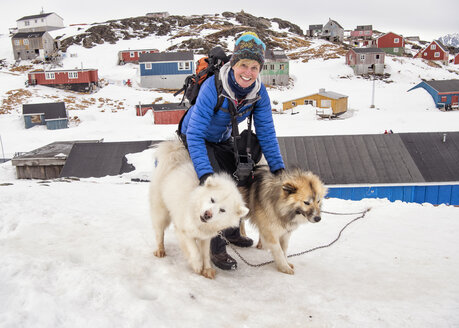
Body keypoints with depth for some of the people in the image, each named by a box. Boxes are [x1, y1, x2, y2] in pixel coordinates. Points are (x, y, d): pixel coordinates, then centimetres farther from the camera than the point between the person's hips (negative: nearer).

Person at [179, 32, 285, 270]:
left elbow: (266, 133, -12)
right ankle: (216, 249, -5)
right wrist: (205, 173, -46)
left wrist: (278, 168, -17)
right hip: (197, 139, -6)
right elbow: (195, 134, -37)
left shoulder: (259, 92, -20)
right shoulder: (213, 87, -36)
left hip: (223, 139, 6)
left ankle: (232, 231, 33)